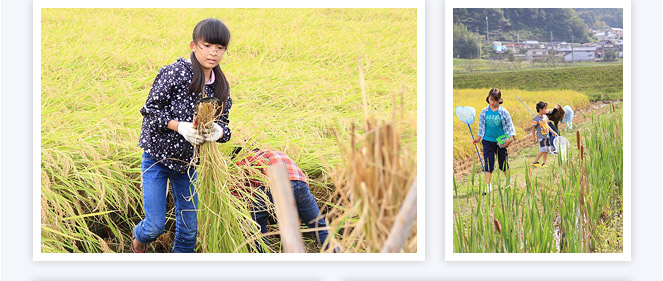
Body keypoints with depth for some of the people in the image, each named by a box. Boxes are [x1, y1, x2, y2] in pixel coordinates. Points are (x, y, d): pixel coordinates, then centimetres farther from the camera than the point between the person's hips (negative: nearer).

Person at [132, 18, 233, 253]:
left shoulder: (221, 86, 0)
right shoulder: (174, 73, -17)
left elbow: (224, 122, 4)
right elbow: (151, 110, -15)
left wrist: (218, 131, -20)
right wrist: (180, 126, -29)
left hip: (188, 162, 5)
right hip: (157, 156, -5)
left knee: (189, 227, 9)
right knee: (155, 226, -3)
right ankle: (140, 237, 33)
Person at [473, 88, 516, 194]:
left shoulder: (503, 112, -6)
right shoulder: (484, 112, 0)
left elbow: (509, 125, -3)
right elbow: (482, 126, 8)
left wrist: (511, 137, -15)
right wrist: (479, 138, 2)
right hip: (488, 141, 1)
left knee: (503, 162, 13)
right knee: (488, 162, -8)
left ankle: (507, 179, 38)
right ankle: (488, 185, -8)